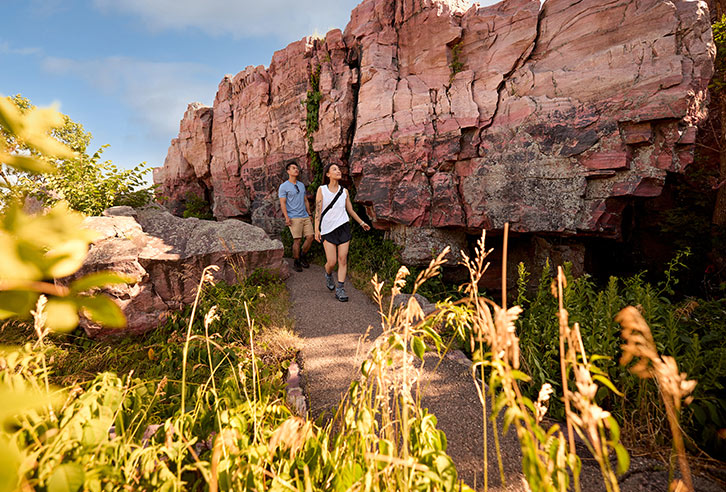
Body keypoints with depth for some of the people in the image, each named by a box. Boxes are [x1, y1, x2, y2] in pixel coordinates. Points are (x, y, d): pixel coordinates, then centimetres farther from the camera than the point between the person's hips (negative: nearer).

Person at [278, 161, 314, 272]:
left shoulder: (302, 185, 18)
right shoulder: (284, 186, -1)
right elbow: (282, 203, -6)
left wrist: (309, 214, 19)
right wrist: (286, 217, -16)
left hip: (305, 217, 6)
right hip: (294, 218, -6)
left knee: (310, 237, -3)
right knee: (297, 240, -8)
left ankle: (302, 256, 18)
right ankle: (296, 262, 7)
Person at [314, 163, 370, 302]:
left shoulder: (344, 191, 7)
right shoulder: (322, 189, 0)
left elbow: (350, 210, 17)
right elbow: (318, 210, -4)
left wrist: (361, 223, 22)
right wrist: (317, 230, -13)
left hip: (343, 228, 2)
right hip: (328, 229, -2)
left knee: (342, 259, -3)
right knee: (331, 262, -5)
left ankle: (340, 289, 4)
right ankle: (328, 275, 29)